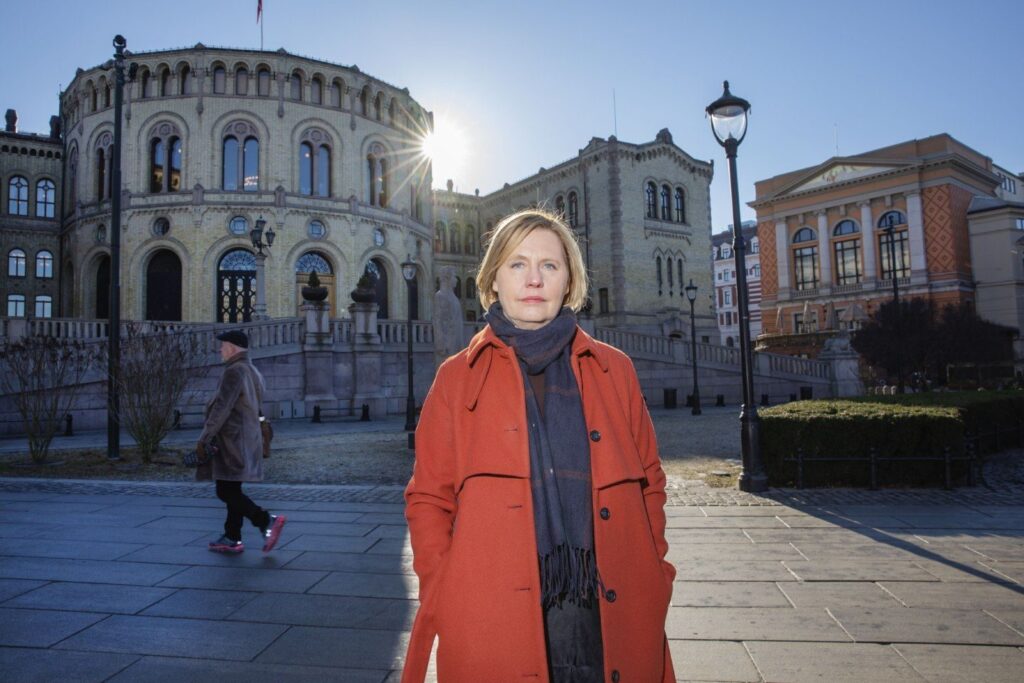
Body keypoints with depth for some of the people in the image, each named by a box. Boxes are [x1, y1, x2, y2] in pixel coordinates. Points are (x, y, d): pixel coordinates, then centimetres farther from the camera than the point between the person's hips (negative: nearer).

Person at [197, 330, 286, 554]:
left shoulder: (234, 371, -15)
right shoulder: (253, 372, 16)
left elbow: (221, 409, -20)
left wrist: (203, 439, -15)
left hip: (232, 441, -10)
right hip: (246, 440, 10)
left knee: (226, 492, -8)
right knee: (232, 491, 14)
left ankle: (267, 521, -13)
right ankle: (232, 539, 19)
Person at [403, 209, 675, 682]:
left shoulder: (614, 369, 7)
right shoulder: (457, 377, 3)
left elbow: (648, 483, 12)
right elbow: (429, 498, 3)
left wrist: (650, 578, 3)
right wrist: (445, 599, -7)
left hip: (609, 619, 2)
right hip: (494, 625, -1)